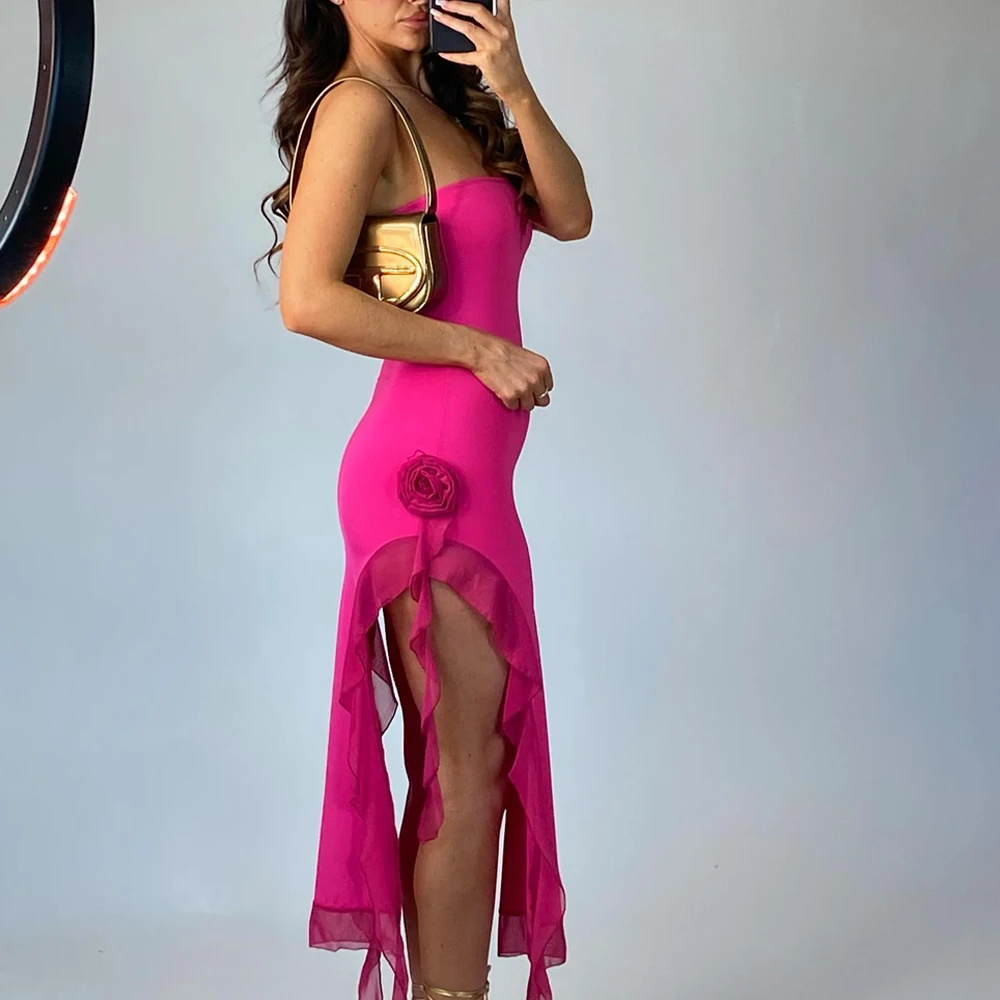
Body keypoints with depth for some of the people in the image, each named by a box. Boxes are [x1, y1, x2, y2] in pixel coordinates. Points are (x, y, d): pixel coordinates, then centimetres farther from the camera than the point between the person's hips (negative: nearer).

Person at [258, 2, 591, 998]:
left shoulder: (446, 104, 17)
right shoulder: (360, 106, -9)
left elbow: (570, 216, 7)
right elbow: (307, 299, -20)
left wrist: (516, 93, -7)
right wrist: (481, 349, -14)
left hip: (465, 474, 9)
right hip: (428, 470, -9)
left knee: (480, 762, 14)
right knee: (463, 774, -3)